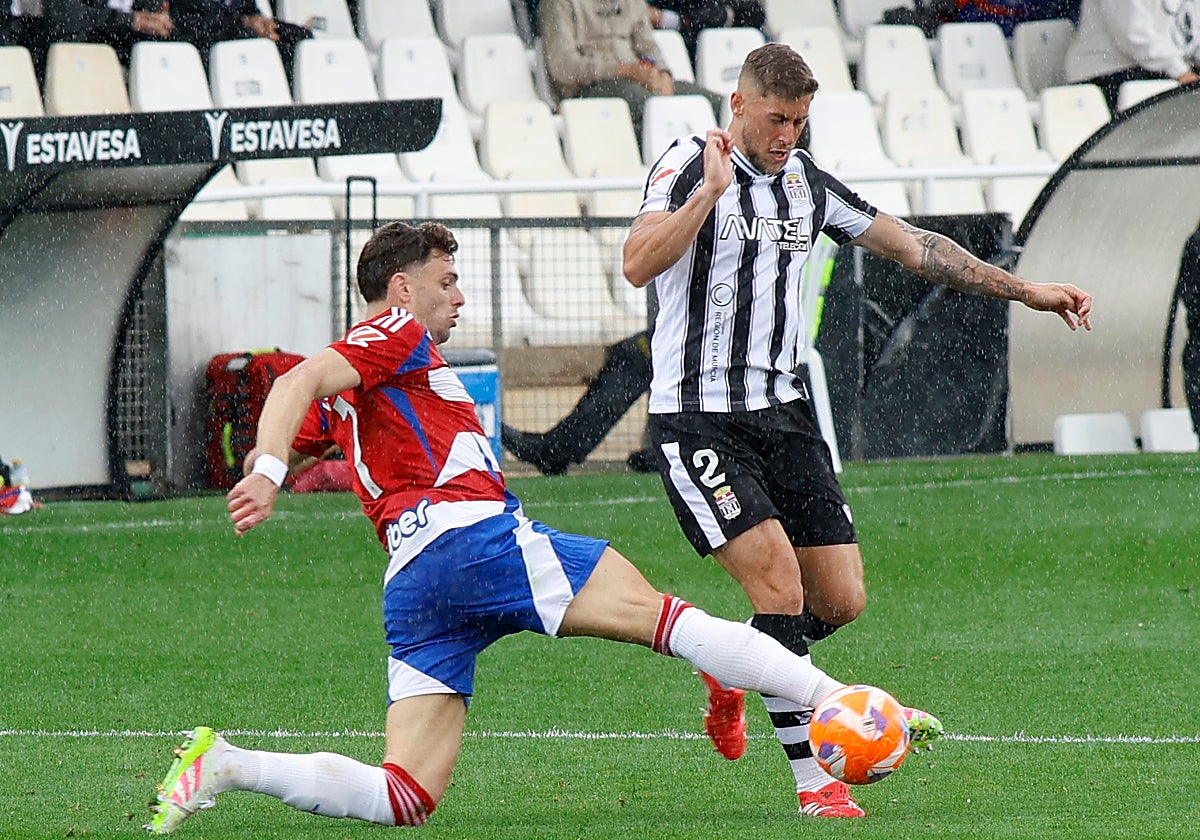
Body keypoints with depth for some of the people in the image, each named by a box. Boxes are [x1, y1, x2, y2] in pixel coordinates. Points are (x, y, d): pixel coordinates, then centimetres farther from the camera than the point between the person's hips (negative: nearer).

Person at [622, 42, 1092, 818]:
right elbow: (639, 265, -23)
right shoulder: (687, 168, -7)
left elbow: (911, 245, 18)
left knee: (842, 599, 0)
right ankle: (811, 777, -10)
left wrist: (1023, 290, 17)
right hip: (698, 419, -6)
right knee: (780, 584, -18)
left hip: (782, 411, 6)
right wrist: (711, 190, -28)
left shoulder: (806, 182, 12)